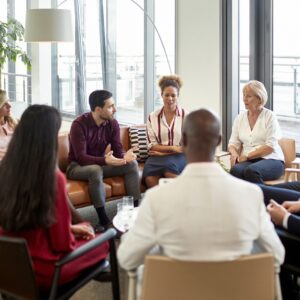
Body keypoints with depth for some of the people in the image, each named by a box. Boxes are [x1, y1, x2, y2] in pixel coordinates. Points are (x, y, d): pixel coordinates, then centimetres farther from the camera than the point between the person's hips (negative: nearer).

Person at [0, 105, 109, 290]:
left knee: (84, 228, 27)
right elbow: (63, 242, -18)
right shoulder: (53, 177, -26)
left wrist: (70, 228, 13)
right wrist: (74, 230, 4)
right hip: (42, 270, -6)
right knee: (103, 243, 19)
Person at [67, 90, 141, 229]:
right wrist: (105, 160, -43)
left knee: (132, 163, -13)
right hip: (77, 167, -6)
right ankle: (104, 221, -33)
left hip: (100, 163, 6)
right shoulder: (79, 124, -22)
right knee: (95, 170, -39)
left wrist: (124, 157, -32)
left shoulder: (112, 124, -4)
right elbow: (81, 157, -27)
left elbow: (118, 151, -6)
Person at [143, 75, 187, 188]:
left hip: (179, 157, -1)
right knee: (150, 178, -32)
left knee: (169, 165, -37)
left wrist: (163, 152, -6)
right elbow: (152, 145, 5)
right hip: (158, 157, 1)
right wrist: (172, 148, -9)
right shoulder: (152, 117, 9)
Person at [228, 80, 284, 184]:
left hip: (270, 160, -3)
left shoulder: (269, 116, -1)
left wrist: (247, 156, -16)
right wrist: (234, 153, -13)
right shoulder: (240, 118, 13)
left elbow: (270, 147, -10)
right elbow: (233, 143, 10)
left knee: (251, 171, -37)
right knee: (235, 170, -33)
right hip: (247, 161, 3)